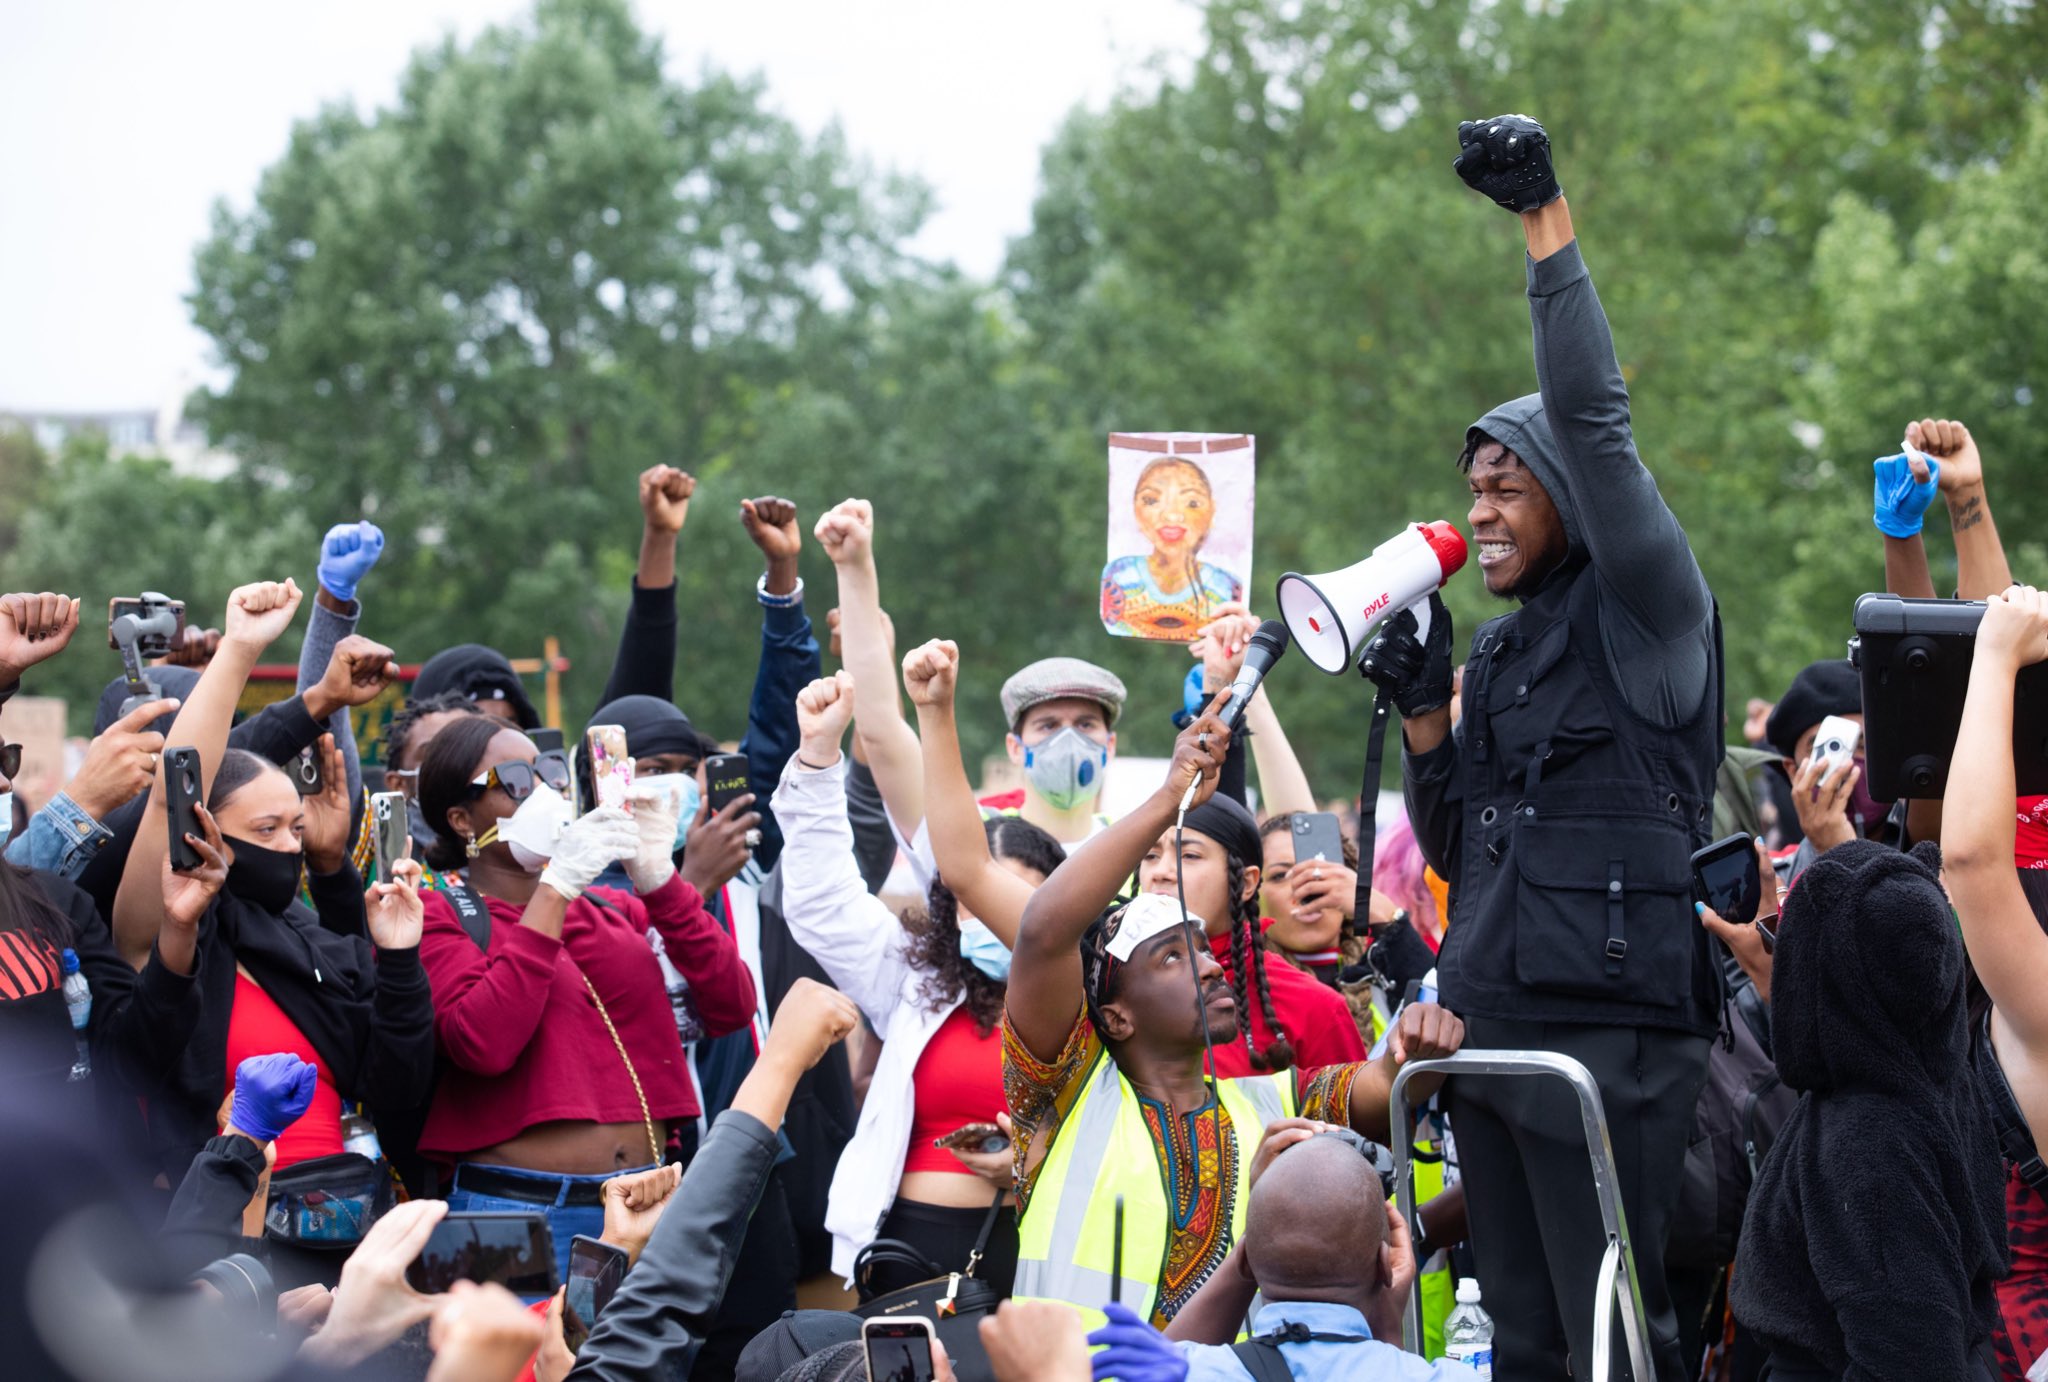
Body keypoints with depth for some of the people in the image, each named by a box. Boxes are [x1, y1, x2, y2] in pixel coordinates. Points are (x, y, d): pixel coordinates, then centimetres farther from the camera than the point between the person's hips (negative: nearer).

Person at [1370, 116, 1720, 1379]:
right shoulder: (1502, 652, 19)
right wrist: (1422, 711, 7)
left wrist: (1548, 222, -12)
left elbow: (1594, 420, -14)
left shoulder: (1647, 614, -2)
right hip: (1493, 1027, 8)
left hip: (1611, 1033, -8)